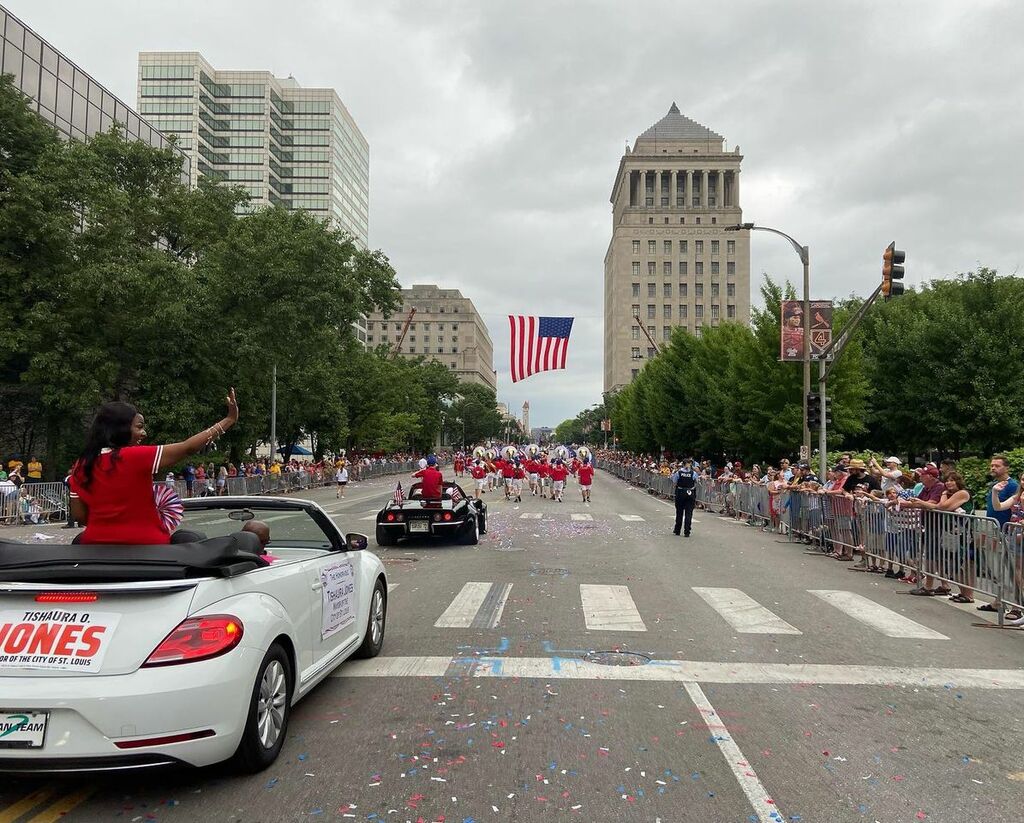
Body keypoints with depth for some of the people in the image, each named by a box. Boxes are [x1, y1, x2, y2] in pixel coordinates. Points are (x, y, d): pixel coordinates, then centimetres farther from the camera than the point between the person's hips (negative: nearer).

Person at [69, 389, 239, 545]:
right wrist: (230, 419, -10)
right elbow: (188, 448, -14)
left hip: (98, 546, 5)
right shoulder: (136, 456, -14)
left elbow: (78, 515, 4)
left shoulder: (82, 466, 1)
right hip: (144, 545, -5)